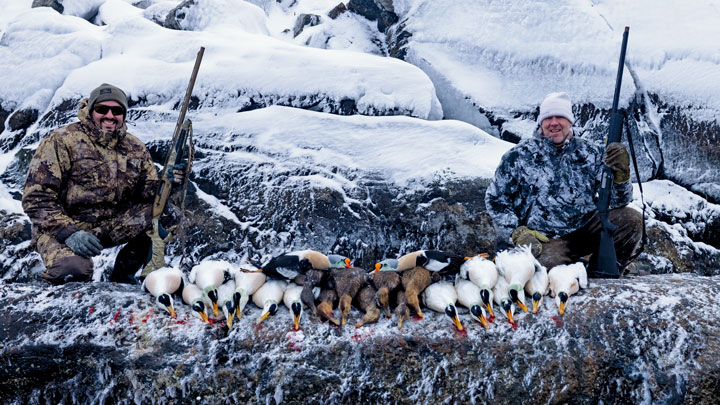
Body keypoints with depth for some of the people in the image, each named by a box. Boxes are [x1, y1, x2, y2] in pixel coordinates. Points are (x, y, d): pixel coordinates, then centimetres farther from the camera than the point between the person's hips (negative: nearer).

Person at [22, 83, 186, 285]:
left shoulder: (135, 149, 6)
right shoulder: (61, 141, -10)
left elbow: (149, 191, 4)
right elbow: (36, 198, -14)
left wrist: (168, 185, -21)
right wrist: (68, 233, -27)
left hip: (111, 228, 5)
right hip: (59, 228, -5)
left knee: (165, 214, -15)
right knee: (74, 272, -36)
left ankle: (123, 275, 4)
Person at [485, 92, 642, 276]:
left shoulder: (590, 153, 9)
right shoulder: (519, 156, 3)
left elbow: (618, 201, 7)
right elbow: (495, 200, 8)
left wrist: (620, 174, -15)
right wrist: (517, 233, -6)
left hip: (587, 229, 4)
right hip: (545, 239, -3)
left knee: (631, 219, -18)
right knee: (547, 266, -35)